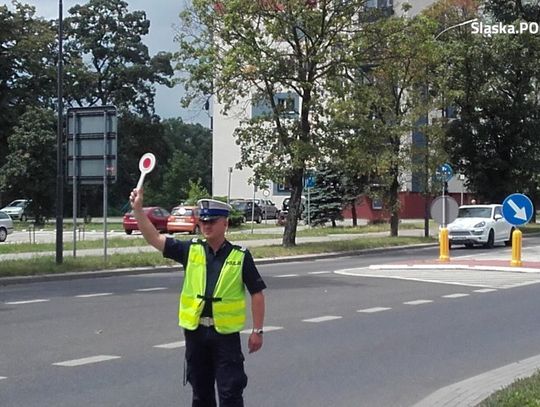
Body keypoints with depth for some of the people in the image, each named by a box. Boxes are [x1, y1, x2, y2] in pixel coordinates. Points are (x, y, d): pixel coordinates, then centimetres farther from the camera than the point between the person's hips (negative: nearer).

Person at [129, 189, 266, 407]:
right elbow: (154, 238, -1)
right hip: (195, 331, 4)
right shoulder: (191, 250, 3)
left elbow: (257, 294, -1)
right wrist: (137, 208, -12)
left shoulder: (240, 256, -4)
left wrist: (257, 331, -4)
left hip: (226, 334, -3)